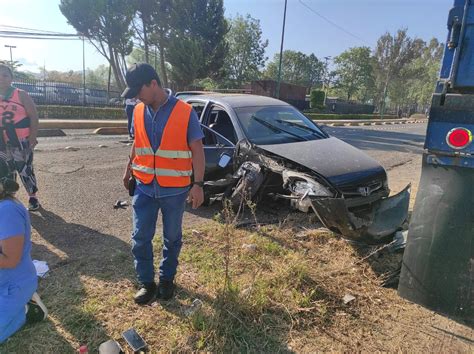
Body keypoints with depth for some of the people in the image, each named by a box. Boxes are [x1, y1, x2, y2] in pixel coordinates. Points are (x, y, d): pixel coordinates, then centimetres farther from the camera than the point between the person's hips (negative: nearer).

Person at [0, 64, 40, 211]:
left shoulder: (21, 95, -4)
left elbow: (33, 116, -8)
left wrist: (32, 138, -13)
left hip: (22, 141, -4)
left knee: (25, 170, 0)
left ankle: (33, 198, 13)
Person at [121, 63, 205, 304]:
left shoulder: (185, 112, -11)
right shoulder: (138, 112, 3)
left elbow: (197, 150, -10)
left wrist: (197, 184, -15)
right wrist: (129, 170, 22)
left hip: (174, 190, -3)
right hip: (144, 188, 4)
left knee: (172, 237, 13)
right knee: (140, 237, 6)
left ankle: (167, 279, 34)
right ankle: (146, 282, 25)